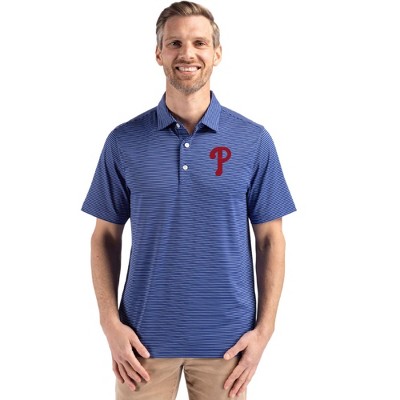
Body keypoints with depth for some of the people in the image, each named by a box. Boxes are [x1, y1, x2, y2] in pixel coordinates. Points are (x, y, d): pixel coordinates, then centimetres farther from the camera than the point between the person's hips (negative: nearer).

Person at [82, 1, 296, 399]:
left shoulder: (254, 141, -3)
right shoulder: (124, 141, -2)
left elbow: (270, 238, 0)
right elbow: (106, 235, 3)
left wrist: (264, 328, -5)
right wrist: (111, 322, -5)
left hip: (226, 339, 0)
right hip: (144, 338, 0)